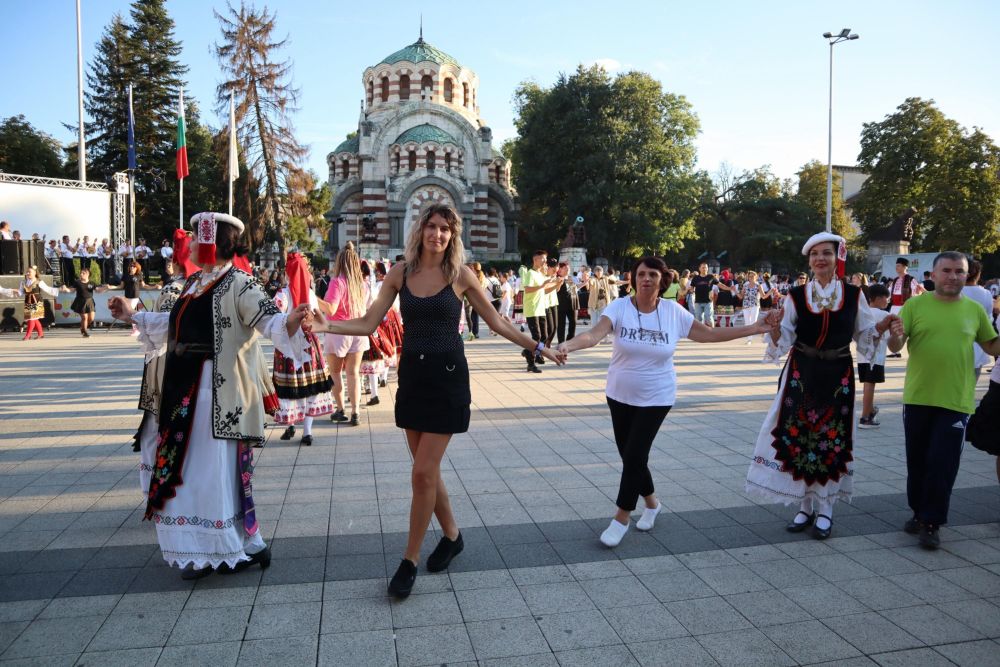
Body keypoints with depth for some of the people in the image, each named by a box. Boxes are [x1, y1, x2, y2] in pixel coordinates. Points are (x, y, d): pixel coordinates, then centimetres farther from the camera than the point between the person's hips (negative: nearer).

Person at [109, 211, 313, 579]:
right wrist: (134, 316, 35)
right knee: (185, 468, 15)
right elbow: (176, 325, 27)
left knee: (216, 471, -3)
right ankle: (203, 551, 29)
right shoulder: (194, 282, 14)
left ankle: (246, 546, 14)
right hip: (185, 388, 9)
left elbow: (267, 319, -24)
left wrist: (289, 322, -45)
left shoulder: (238, 284, -12)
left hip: (219, 391, -9)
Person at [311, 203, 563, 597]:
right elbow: (369, 324, -1)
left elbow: (496, 323, 5)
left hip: (447, 377, -4)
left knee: (423, 472, -5)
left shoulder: (460, 275, -4)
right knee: (427, 469, 13)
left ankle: (410, 561, 9)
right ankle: (451, 536, 35)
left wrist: (537, 348, 6)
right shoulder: (401, 274, 3)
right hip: (411, 375, 4)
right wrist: (328, 326, -15)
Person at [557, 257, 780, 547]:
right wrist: (569, 345, -49)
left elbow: (710, 334, 2)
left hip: (656, 398, -1)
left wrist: (756, 328, 1)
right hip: (620, 395, 1)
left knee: (634, 455, -8)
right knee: (629, 455, 11)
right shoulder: (619, 307, -12)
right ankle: (651, 502, 39)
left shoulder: (673, 311, -7)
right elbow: (595, 334, -28)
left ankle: (621, 518, 10)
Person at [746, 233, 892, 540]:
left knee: (832, 437, 4)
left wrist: (882, 326, -11)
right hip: (801, 373, 0)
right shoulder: (796, 295, 0)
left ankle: (824, 509, 18)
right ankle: (805, 506, 17)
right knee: (798, 434, 2)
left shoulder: (853, 294, 1)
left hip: (838, 375, 0)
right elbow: (784, 338, -3)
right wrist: (774, 327, -23)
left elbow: (865, 333, 8)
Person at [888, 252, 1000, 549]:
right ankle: (919, 512, 30)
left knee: (943, 464, -1)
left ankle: (931, 523, 11)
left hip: (955, 401, 0)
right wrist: (896, 335, -28)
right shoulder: (915, 305, -2)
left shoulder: (974, 309, 4)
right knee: (917, 461, 12)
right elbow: (895, 347, -6)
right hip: (917, 398, 0)